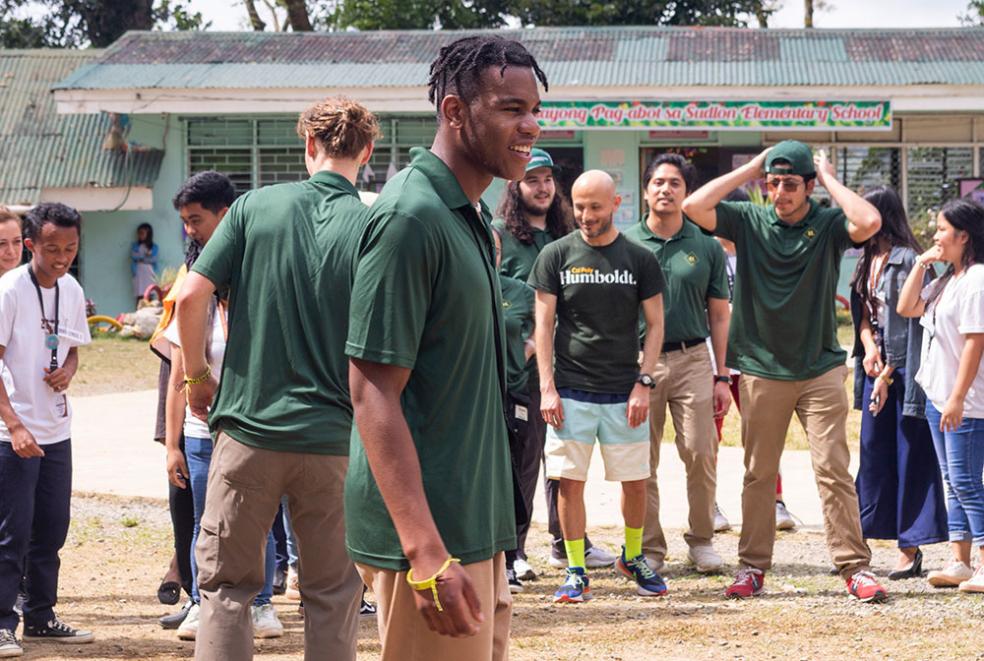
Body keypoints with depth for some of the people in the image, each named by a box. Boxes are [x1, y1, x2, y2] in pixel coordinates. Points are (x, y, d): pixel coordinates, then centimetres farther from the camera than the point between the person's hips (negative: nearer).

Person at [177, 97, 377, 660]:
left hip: (248, 428, 0)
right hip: (334, 439, 0)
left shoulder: (256, 206, -1)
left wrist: (198, 375, 8)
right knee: (333, 597, 12)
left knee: (226, 583, 11)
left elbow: (191, 297, -6)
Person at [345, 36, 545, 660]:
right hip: (430, 532, -9)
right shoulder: (410, 217, -16)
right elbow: (373, 392, -20)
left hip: (476, 523, 9)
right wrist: (425, 552, -26)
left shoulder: (472, 215, 13)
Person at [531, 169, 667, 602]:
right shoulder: (556, 256, 3)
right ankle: (576, 572, 9)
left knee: (635, 481, 5)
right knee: (570, 481, -1)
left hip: (624, 391, 1)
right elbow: (543, 323, 2)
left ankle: (633, 557, 27)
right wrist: (547, 387, -5)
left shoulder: (640, 259, 4)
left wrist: (644, 382, -3)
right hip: (571, 389, -1)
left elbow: (655, 324, 6)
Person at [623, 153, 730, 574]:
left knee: (700, 453, -4)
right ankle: (649, 546, 10)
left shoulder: (706, 247, 8)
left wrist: (722, 375, 5)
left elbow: (719, 314, 10)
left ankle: (701, 539, 12)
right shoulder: (626, 244, 6)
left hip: (692, 359, 0)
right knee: (642, 460, 1)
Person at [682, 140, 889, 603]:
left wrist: (829, 177, -10)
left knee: (833, 469, -4)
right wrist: (750, 168, -5)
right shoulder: (749, 221, 3)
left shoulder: (828, 225, -2)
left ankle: (854, 566, 0)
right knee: (759, 474, 8)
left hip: (821, 370, -2)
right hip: (762, 370, 2)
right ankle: (753, 565, 16)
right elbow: (693, 207, -10)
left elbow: (869, 223, -23)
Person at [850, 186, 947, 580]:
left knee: (908, 455, -3)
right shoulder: (869, 259, 12)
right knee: (873, 453, 11)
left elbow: (908, 323, -15)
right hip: (875, 366, 8)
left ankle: (910, 550, 0)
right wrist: (868, 345, -4)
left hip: (902, 369, -8)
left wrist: (887, 374, -14)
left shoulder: (907, 260, -13)